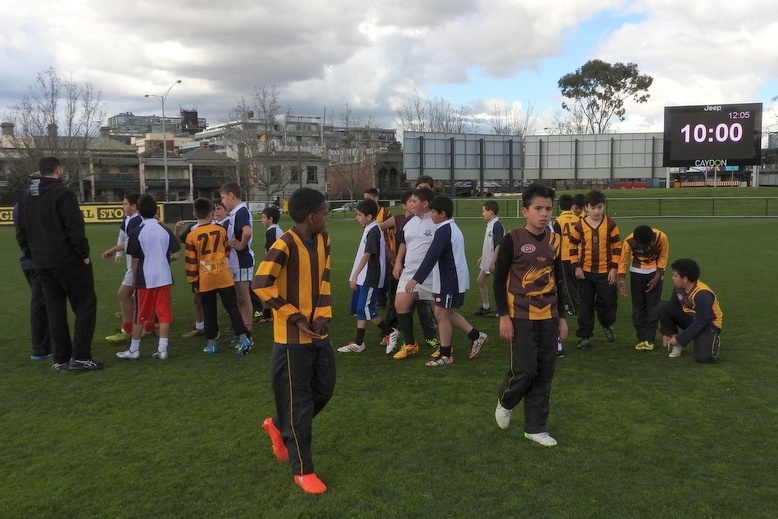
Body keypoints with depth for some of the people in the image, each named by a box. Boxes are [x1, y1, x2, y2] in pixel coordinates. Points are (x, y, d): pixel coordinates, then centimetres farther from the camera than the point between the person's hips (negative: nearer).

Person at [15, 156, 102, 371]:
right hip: (68, 260, -7)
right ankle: (80, 357, -5)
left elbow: (21, 232, 16)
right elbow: (75, 228, -17)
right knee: (85, 305, 0)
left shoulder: (26, 197, 13)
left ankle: (60, 359, 14)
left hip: (42, 263, 7)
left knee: (55, 310, 12)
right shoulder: (63, 193, -11)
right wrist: (84, 253, -10)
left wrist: (34, 254, 20)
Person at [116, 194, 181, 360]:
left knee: (140, 316, 8)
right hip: (164, 278, 2)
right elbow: (175, 255, 1)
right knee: (164, 314, 6)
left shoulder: (136, 233, -7)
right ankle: (162, 349, 6)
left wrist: (134, 279, 8)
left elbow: (135, 260, -4)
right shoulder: (165, 230, 0)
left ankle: (134, 350, 18)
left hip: (145, 279, -2)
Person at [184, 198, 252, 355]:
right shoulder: (221, 230, -1)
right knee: (232, 307, 4)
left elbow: (191, 262, -4)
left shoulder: (192, 236, -6)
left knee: (209, 312, 9)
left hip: (205, 280, -1)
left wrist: (193, 281, 5)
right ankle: (243, 339, -2)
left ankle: (211, 344, 14)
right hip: (224, 276, 1)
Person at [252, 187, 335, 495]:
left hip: (318, 333, 8)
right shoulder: (285, 245, -19)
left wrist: (323, 316, -1)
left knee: (324, 391, 17)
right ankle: (302, 471, 17)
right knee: (299, 403, 2)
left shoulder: (323, 240, 5)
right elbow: (261, 285, -21)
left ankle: (278, 426, 40)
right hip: (292, 337, -8)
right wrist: (295, 318, -19)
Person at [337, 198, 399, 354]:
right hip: (363, 277, 10)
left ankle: (390, 332, 6)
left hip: (370, 278, -10)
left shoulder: (373, 231, -15)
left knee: (365, 309, -8)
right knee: (360, 309, 10)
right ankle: (358, 343, 15)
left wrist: (355, 275, -17)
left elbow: (367, 255, -19)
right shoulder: (369, 229, 13)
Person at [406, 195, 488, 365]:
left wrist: (416, 278, -30)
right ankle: (477, 336, 22)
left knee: (442, 315, -1)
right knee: (447, 312, 18)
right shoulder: (452, 228, 13)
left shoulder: (443, 230, -18)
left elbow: (431, 256, -27)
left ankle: (445, 355, 9)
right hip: (453, 278, 10)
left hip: (450, 280, -10)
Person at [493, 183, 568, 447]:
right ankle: (504, 401, 25)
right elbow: (499, 279, -7)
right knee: (524, 370, -8)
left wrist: (562, 316, 13)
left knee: (544, 373, 7)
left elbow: (558, 281, 15)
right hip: (521, 316, -5)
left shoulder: (554, 241, 7)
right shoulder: (512, 240, -9)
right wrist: (503, 316, -11)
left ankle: (535, 428, 19)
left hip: (548, 317, 5)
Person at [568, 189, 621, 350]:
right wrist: (576, 266, -4)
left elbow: (617, 246, 0)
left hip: (606, 272, 0)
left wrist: (614, 268, -4)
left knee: (609, 302, 6)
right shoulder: (579, 225, -5)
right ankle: (585, 336, 15)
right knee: (585, 306, 5)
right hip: (585, 272, 0)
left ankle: (607, 325, 38)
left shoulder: (610, 224, -4)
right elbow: (573, 246, 3)